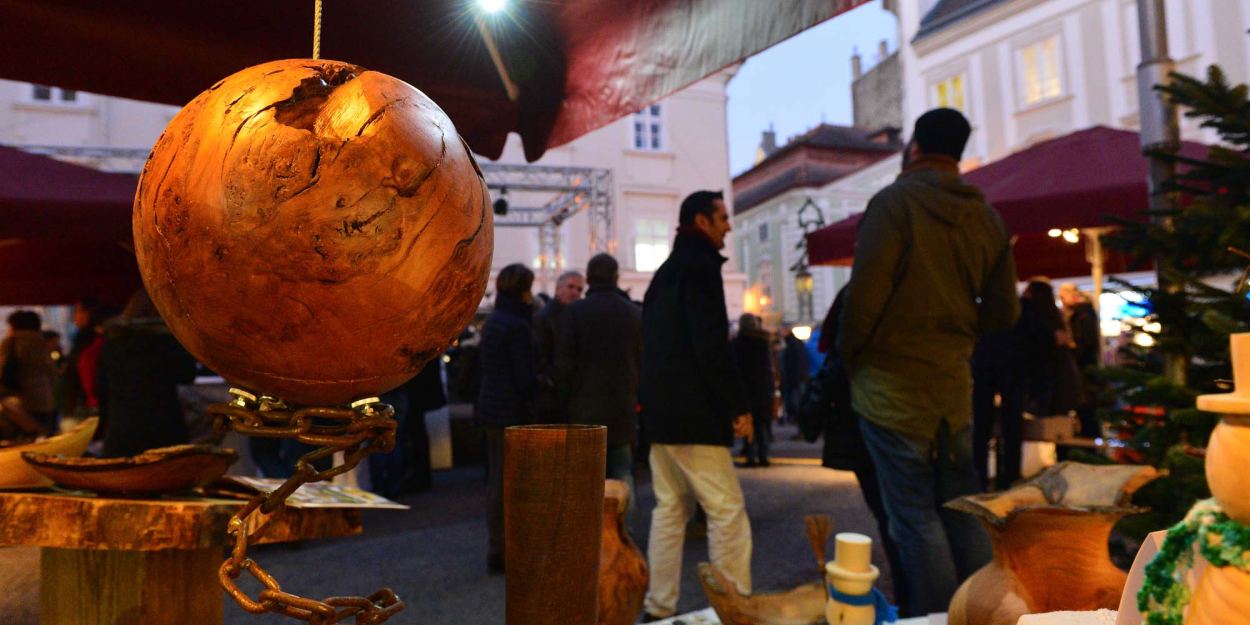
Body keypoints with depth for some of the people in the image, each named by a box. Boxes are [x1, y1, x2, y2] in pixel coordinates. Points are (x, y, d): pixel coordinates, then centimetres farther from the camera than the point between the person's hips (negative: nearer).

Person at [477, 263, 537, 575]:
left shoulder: (493, 322, 12)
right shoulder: (517, 326, -16)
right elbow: (525, 377, -18)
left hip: (491, 408, 9)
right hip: (512, 411, -9)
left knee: (496, 480, 15)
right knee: (507, 482, -2)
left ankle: (496, 549, 24)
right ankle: (500, 552, 5)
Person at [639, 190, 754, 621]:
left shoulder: (665, 272, 20)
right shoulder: (699, 266, -9)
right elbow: (711, 343, -19)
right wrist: (737, 405, -15)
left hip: (661, 408, 10)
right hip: (693, 411, -9)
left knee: (670, 509, 13)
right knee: (727, 511, -3)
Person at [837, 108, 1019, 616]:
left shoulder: (894, 202, -10)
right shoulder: (986, 216, 8)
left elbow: (865, 294, -16)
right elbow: (1002, 311, 10)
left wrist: (848, 356, -1)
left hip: (891, 384, -6)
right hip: (954, 384, 6)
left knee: (914, 515, 2)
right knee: (961, 509, 15)